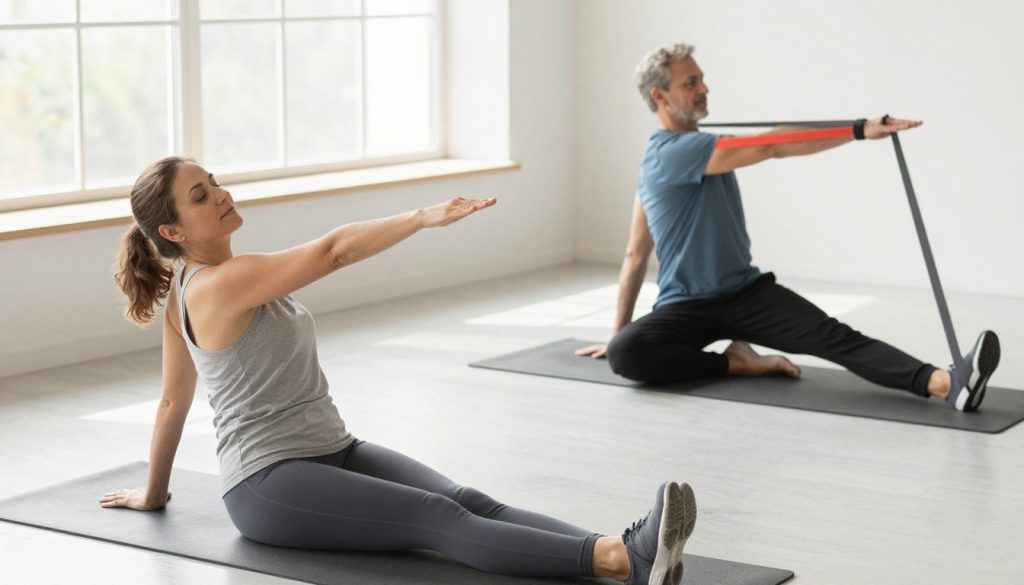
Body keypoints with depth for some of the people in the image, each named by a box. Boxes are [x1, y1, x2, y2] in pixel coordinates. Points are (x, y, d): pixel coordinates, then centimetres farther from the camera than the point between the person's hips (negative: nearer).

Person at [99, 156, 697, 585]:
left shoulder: (192, 287, 14)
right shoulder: (219, 284, -15)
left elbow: (174, 399, 22)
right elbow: (333, 251, -25)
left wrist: (153, 492, 31)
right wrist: (425, 216, -29)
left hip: (334, 451, 9)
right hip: (271, 485, -9)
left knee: (469, 501, -18)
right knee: (439, 519, -31)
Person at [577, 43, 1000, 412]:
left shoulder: (698, 150, 14)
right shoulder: (669, 154, -17)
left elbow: (637, 254, 19)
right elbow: (771, 147, -26)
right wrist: (861, 130, -29)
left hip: (746, 292, 6)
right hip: (686, 307, -6)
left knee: (829, 334, -21)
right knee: (625, 353, -39)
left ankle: (946, 384, -43)